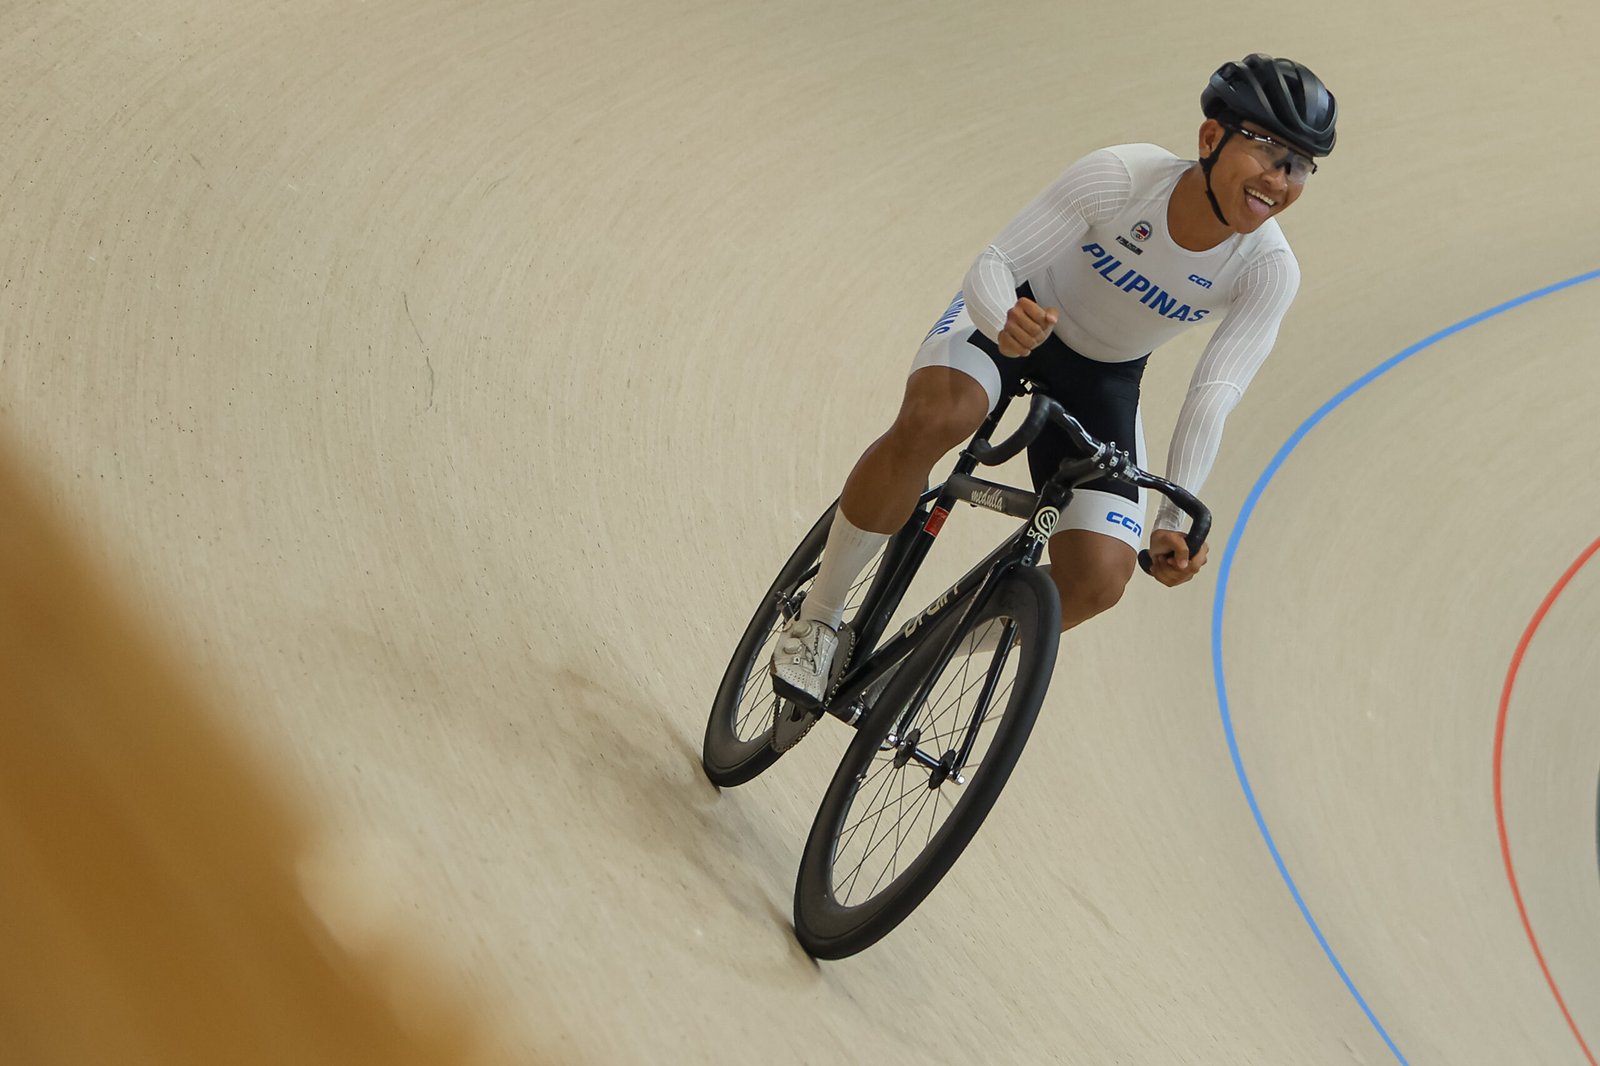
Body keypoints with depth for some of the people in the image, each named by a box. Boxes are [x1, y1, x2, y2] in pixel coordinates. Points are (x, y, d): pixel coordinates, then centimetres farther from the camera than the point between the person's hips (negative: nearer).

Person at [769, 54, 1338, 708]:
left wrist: (1175, 520, -31)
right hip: (1014, 313, -2)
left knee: (1100, 579, -17)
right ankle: (818, 619, -18)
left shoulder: (1270, 273, -21)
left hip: (1103, 378, 3)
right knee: (932, 417, -38)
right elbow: (992, 265, -25)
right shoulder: (1123, 176, -27)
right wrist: (1005, 320, -48)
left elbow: (1214, 395, -21)